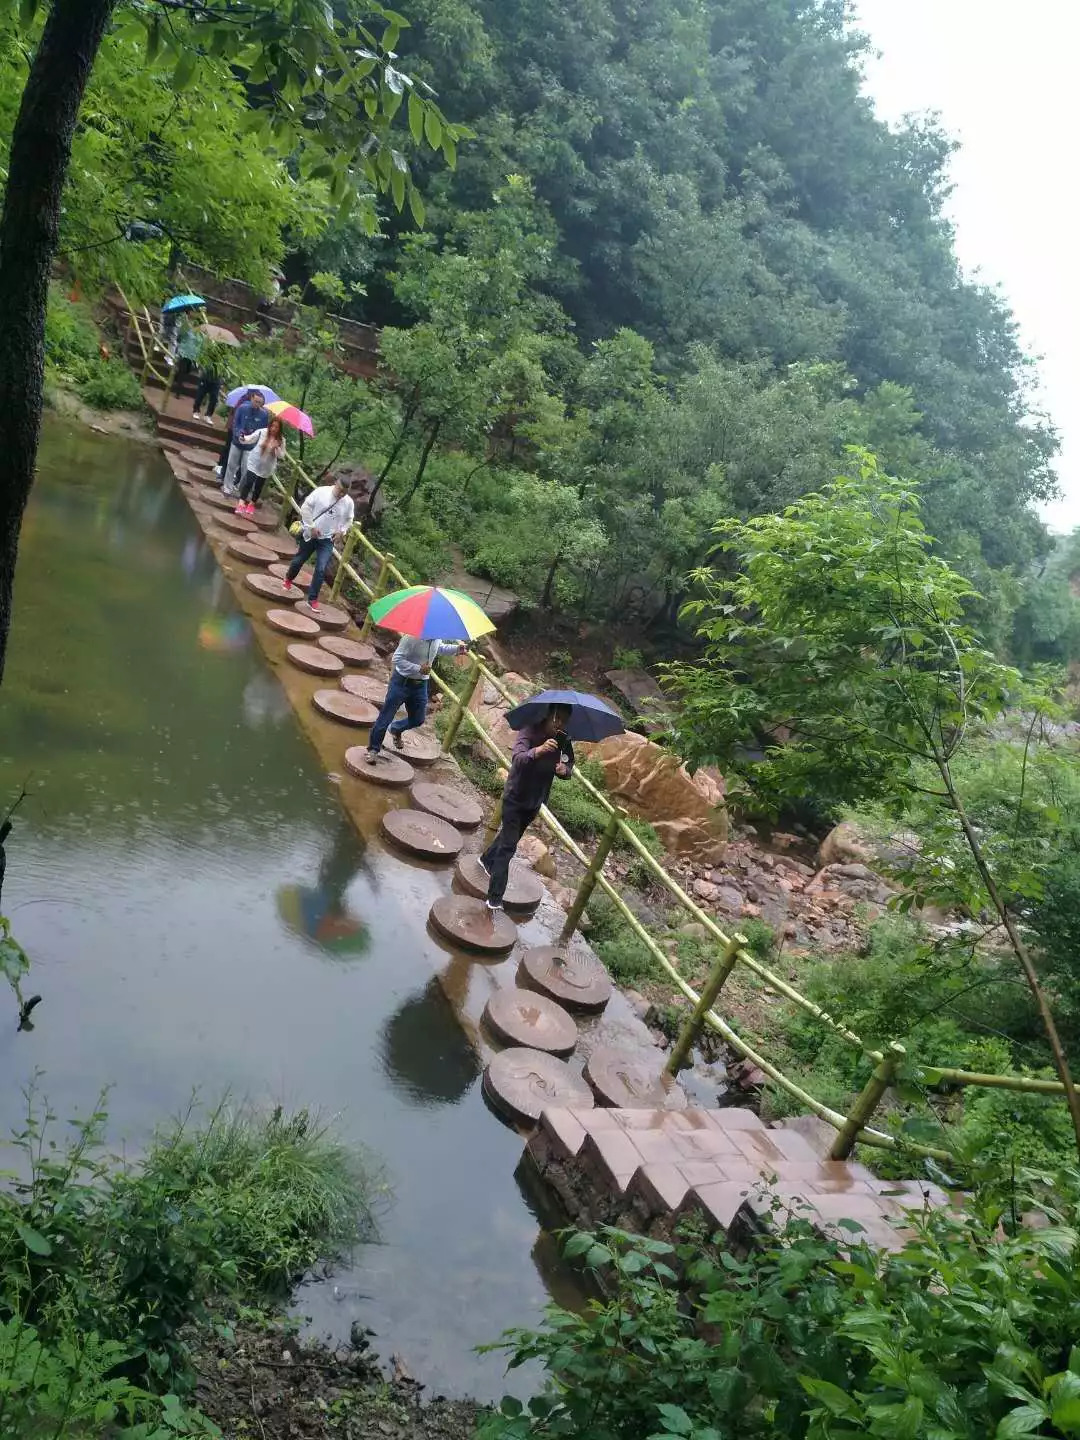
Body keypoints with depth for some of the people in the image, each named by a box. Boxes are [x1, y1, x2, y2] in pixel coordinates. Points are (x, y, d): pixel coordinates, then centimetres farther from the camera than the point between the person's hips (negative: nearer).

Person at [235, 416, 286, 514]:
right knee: (248, 483, -6)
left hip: (266, 468, 1)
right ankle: (241, 503, 3)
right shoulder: (262, 432, -12)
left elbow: (281, 456, -7)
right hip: (254, 463, -1)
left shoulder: (281, 440, -9)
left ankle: (252, 503, 33)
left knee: (258, 486, 14)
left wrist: (277, 448, -26)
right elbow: (251, 439, -16)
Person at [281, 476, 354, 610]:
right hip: (310, 535, -1)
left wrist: (342, 530, -7)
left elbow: (348, 520, 11)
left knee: (321, 570, -8)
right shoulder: (321, 492, -14)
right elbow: (305, 507, -11)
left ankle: (312, 599, 2)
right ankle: (288, 579, 48)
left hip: (327, 540, 1)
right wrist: (311, 527, -15)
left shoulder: (348, 503, -5)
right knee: (298, 560, 17)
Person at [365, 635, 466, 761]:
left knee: (418, 719, 14)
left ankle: (395, 729, 45)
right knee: (386, 717, 1)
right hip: (402, 682, -6)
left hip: (420, 685, 6)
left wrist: (456, 648, 4)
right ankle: (373, 749, 16)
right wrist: (418, 669, -30)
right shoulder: (412, 637, -26)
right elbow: (397, 659, -24)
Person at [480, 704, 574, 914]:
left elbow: (569, 766, 0)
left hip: (535, 801, 6)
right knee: (508, 846, -10)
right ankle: (495, 900, -8)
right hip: (515, 796, -6)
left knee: (511, 836, 27)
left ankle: (487, 859, 56)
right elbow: (518, 759, -41)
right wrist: (538, 751, -61)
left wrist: (565, 770, -25)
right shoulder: (530, 732, -25)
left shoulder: (563, 741, -9)